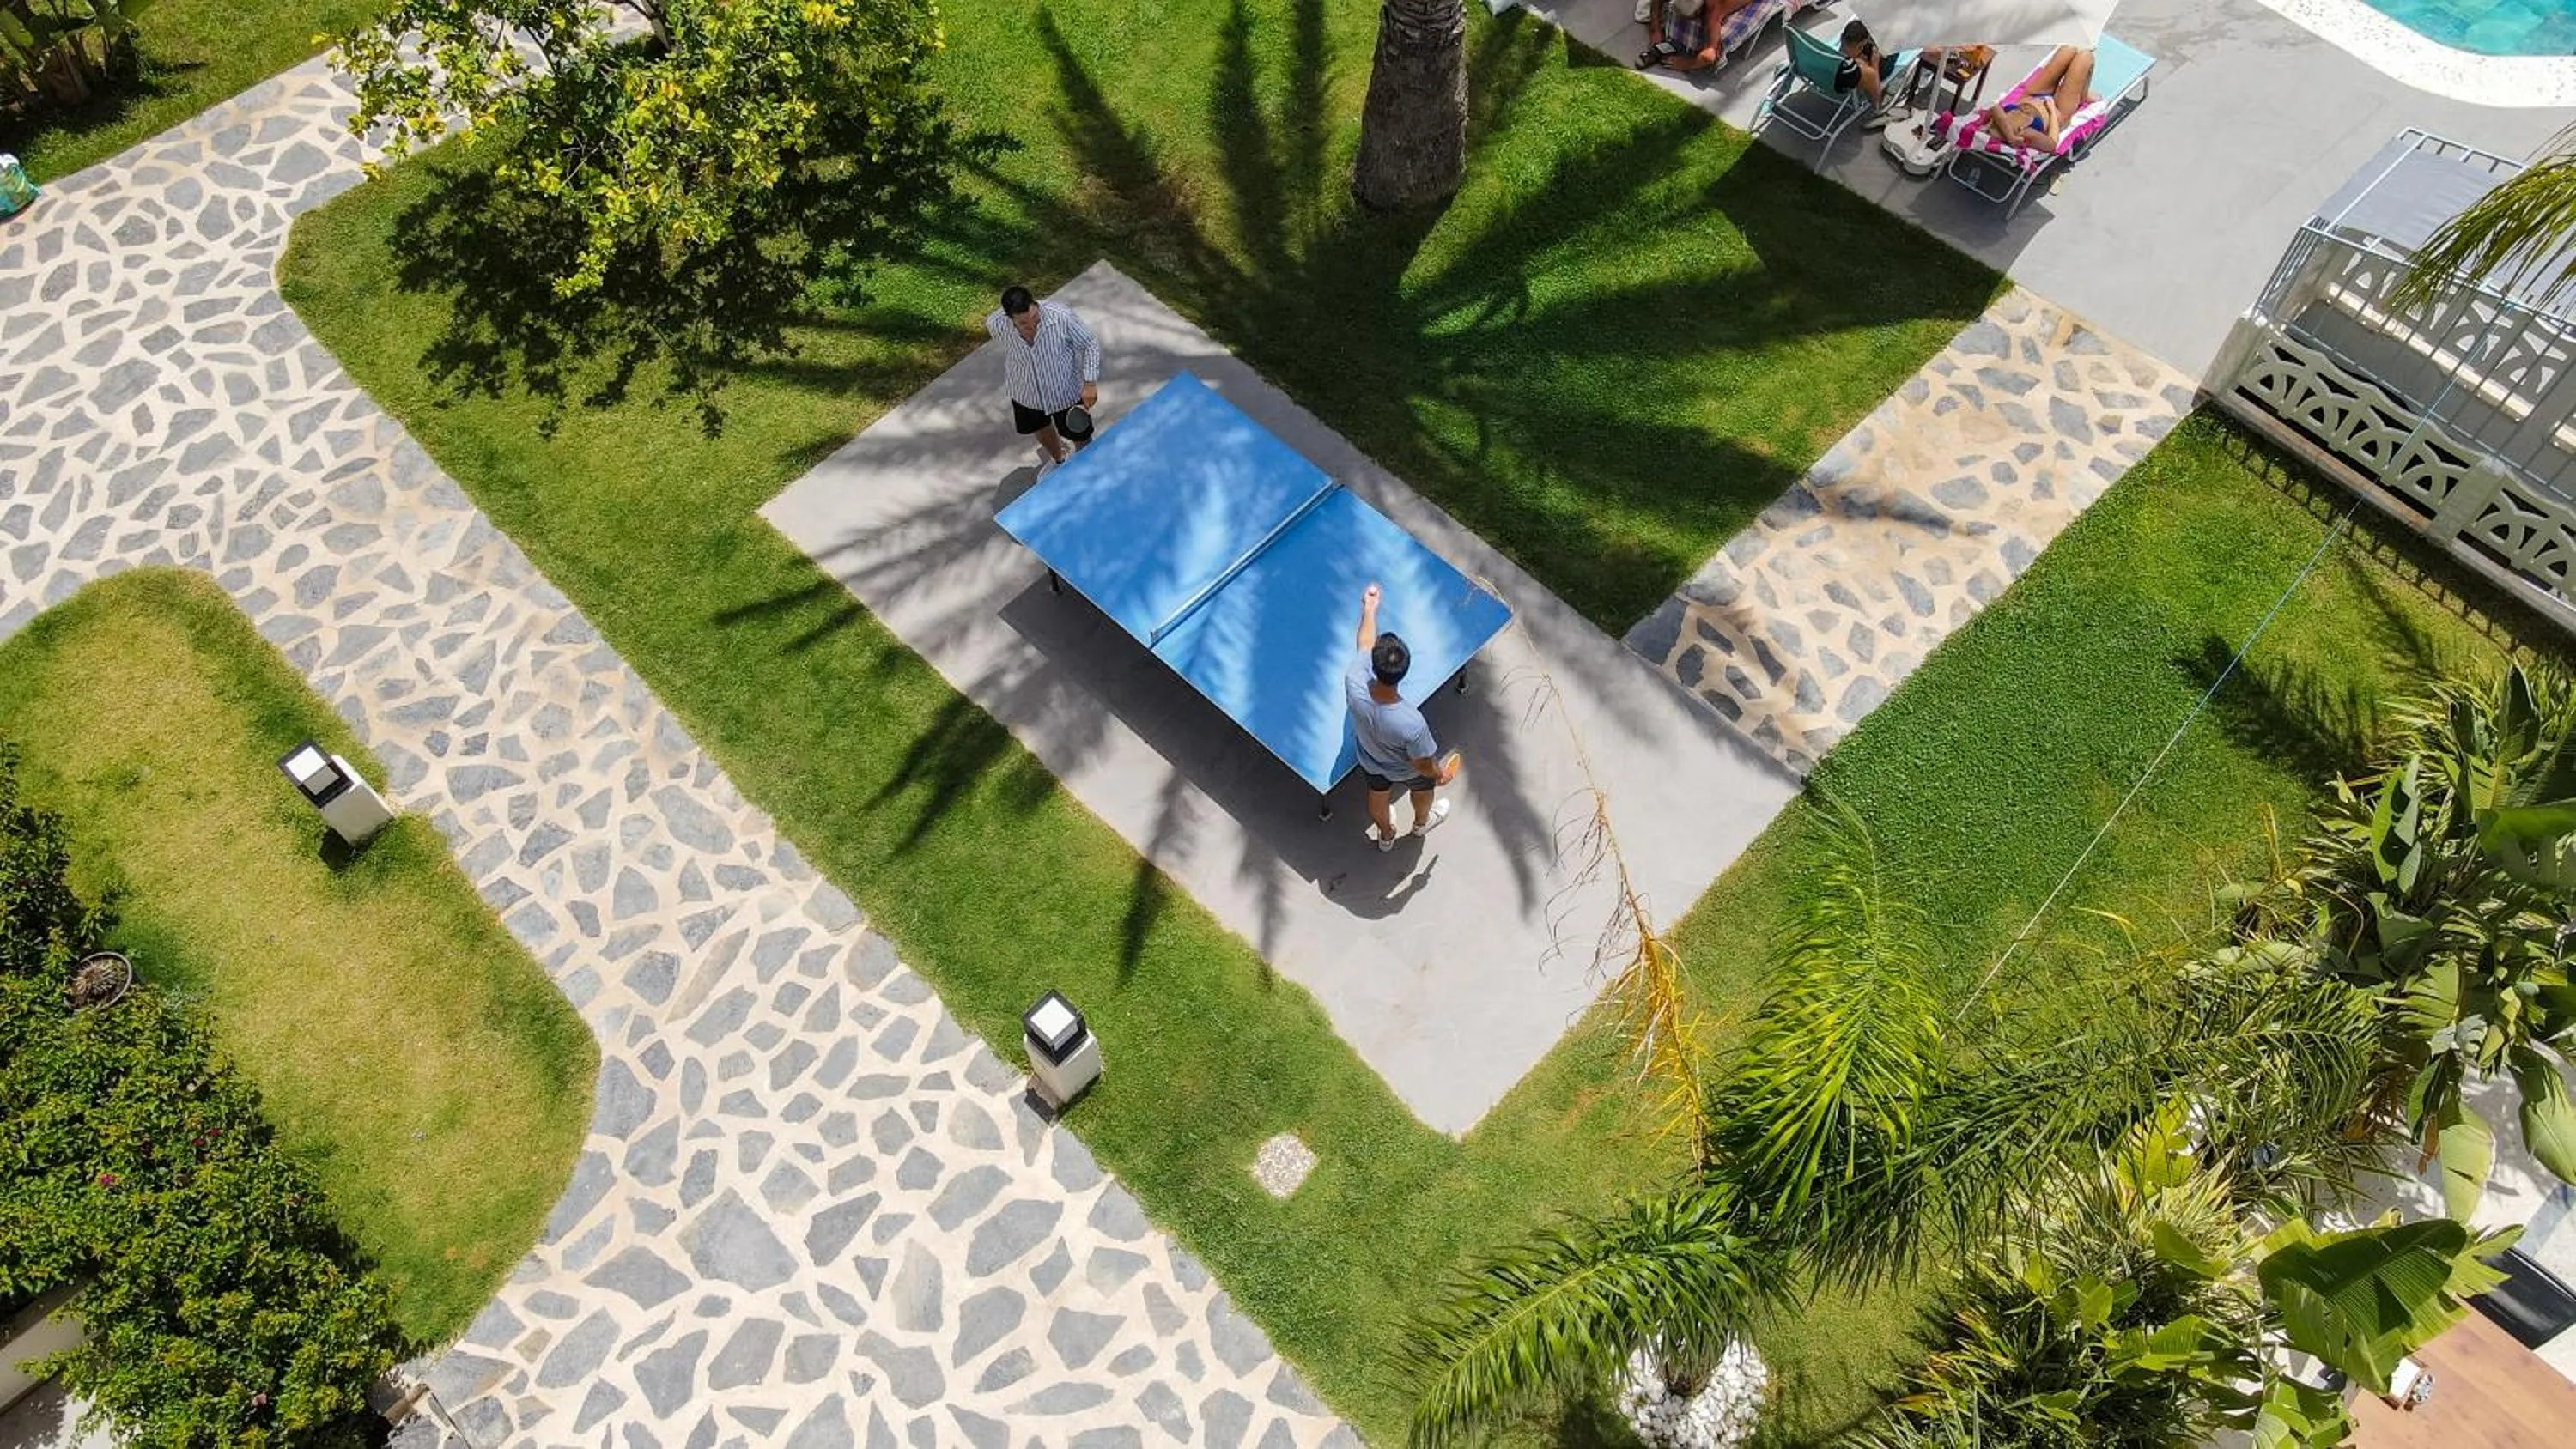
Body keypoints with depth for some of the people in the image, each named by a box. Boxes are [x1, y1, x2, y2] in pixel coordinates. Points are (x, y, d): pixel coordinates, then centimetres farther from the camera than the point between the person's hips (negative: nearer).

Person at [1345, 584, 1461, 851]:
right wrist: (1440, 775, -3)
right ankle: (1422, 822, 67)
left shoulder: (1354, 686, -40)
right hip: (1408, 771, -3)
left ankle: (1385, 835, 66)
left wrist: (1369, 607, -1)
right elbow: (1422, 765, -27)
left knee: (1378, 799, 35)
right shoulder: (1412, 724, -47)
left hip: (1370, 763, 3)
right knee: (1422, 789, 34)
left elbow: (1365, 646, -19)